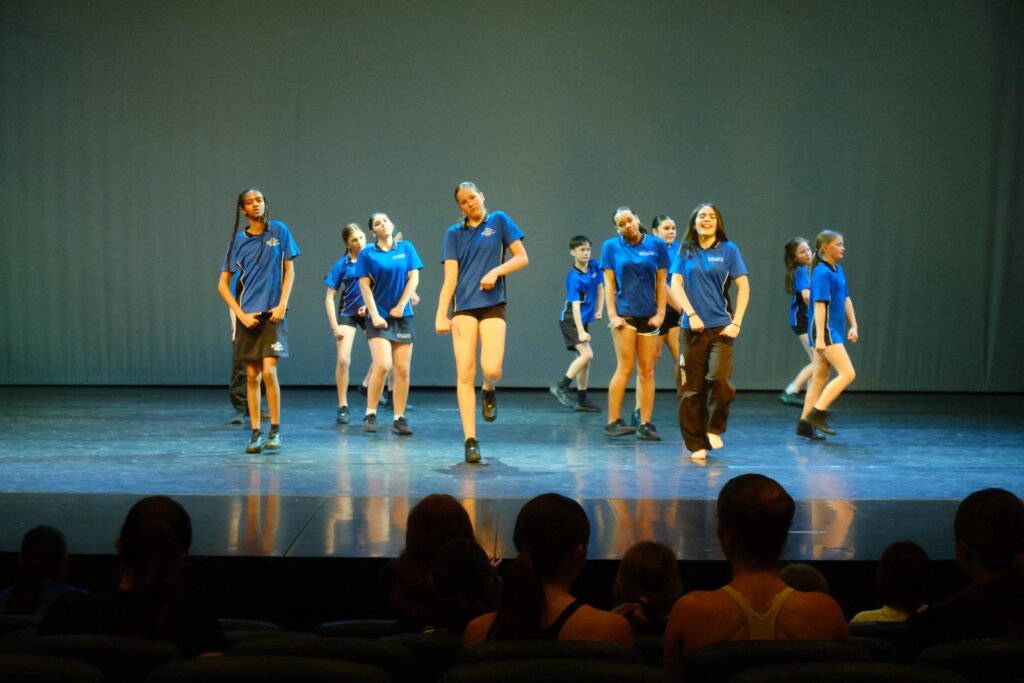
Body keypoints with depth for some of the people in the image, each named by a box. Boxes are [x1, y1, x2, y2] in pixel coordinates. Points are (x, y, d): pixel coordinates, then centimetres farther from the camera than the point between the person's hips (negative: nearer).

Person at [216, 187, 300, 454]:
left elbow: (289, 271, 5)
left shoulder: (279, 231, 3)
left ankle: (275, 430, 1)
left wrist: (282, 305, -6)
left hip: (273, 313, -2)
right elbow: (223, 284, 7)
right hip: (248, 315, 2)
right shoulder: (238, 240, 5)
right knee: (252, 375, 2)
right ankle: (256, 434, 10)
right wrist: (241, 314, -4)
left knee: (269, 371, -13)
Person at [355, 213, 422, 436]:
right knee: (382, 365, -16)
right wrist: (374, 314, -9)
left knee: (403, 369, 0)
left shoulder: (406, 247, 7)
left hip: (403, 316, 2)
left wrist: (401, 306, -3)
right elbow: (365, 286, -2)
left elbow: (414, 278, 4)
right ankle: (370, 415, -3)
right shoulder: (367, 254, 1)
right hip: (379, 316, -2)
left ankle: (399, 418, 6)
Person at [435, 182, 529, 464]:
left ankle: (489, 392, 21)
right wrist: (441, 314, -8)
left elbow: (522, 258, 5)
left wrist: (496, 271, -11)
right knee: (465, 374, -7)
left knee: (492, 369, -17)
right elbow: (450, 277, 3)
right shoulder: (454, 233, 11)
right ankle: (470, 440, -3)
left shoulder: (499, 220, 9)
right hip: (463, 307, 1)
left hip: (492, 305, -1)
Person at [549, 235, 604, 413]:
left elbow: (600, 288, 15)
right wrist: (581, 332, -31)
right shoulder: (574, 277, -20)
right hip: (570, 320, -8)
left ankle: (582, 401, 15)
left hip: (584, 320, 8)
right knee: (587, 353, -21)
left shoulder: (594, 267, 1)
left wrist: (599, 310, 3)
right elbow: (575, 305, -25)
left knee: (585, 359, 8)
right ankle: (561, 387, -12)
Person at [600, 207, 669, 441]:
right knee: (625, 368, -7)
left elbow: (661, 281, 5)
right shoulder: (611, 246, 2)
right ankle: (613, 421, -1)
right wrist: (612, 314, -6)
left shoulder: (656, 245, 4)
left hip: (649, 315, 2)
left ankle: (645, 425, 7)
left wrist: (660, 313, -1)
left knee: (647, 371, 3)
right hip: (624, 313, -2)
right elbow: (609, 283, 1)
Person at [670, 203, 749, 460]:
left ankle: (715, 427, 7)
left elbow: (743, 287, 2)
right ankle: (696, 444, 12)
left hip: (721, 327, -1)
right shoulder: (685, 251, 9)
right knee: (691, 388, 1)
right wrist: (692, 314, -10)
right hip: (692, 328, 2)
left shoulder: (728, 249, 5)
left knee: (720, 379, -18)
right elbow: (676, 285, 3)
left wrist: (736, 323, -6)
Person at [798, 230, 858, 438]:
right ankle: (817, 413, -11)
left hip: (835, 331, 9)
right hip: (825, 331, -9)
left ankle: (804, 424, 14)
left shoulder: (838, 270, 14)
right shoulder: (822, 272, -14)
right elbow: (820, 305, -20)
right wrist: (820, 337, -24)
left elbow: (846, 299, 20)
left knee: (820, 379, 10)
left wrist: (853, 326, 13)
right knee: (847, 374, -14)